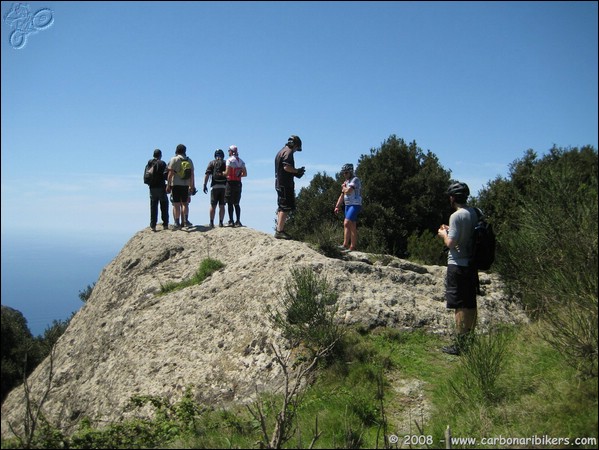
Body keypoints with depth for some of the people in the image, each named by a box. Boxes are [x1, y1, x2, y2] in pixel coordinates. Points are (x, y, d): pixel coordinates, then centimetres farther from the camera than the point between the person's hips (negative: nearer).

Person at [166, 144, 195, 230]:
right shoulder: (189, 160, 8)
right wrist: (192, 186, 15)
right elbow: (192, 174, 8)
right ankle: (185, 220, -4)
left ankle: (177, 223, 0)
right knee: (184, 203, 12)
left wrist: (168, 185, -3)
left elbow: (170, 173, -6)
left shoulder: (174, 159, -1)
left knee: (176, 204, 1)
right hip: (186, 185, 3)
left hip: (176, 184, -3)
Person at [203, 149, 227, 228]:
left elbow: (207, 174, -4)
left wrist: (205, 185, -3)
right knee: (222, 206, 5)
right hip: (224, 186, 1)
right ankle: (220, 222, 3)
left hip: (214, 186, -1)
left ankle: (211, 222, 3)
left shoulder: (212, 163, 6)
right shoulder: (226, 163, 10)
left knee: (213, 205, 4)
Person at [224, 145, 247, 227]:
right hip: (238, 183, 6)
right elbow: (245, 174, 11)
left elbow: (227, 173, -16)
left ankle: (231, 221, -4)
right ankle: (238, 221, 8)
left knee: (230, 203, -1)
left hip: (231, 183, -6)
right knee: (236, 204, 11)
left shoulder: (230, 160, -8)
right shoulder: (241, 161, 12)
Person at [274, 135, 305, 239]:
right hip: (286, 184, -10)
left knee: (281, 207, 14)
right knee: (286, 208, -10)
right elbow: (286, 167, -23)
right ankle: (280, 231, -12)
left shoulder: (281, 151, 20)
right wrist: (297, 171, -9)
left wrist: (296, 173, 15)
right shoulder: (288, 152, -11)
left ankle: (279, 230, 19)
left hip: (279, 183, 10)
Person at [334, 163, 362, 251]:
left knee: (346, 224, -18)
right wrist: (337, 206, 13)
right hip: (348, 205, 9)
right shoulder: (346, 181, 17)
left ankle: (345, 245, -16)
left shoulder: (355, 180, -11)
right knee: (352, 227, 8)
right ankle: (352, 247, 9)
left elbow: (348, 191, -24)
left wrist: (343, 187, -3)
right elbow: (342, 195, 19)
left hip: (355, 205, -9)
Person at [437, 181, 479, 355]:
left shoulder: (456, 216, -16)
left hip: (458, 265, -8)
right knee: (470, 304, 14)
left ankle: (460, 345, 1)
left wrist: (443, 234, 0)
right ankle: (469, 340, 24)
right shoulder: (474, 213, 7)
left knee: (459, 305, -3)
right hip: (471, 264, 8)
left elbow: (451, 243, -19)